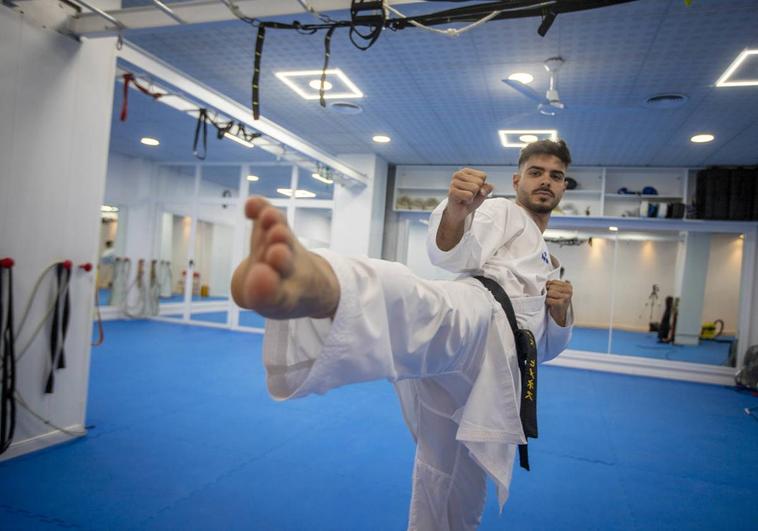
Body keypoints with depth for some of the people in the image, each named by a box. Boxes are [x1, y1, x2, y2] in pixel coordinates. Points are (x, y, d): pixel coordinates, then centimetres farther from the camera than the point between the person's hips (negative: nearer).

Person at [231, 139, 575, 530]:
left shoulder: (546, 265, 37)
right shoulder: (503, 212, 16)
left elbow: (545, 347, 34)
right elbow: (449, 251, -6)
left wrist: (561, 311, 12)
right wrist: (457, 209, -29)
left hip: (492, 380, 7)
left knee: (459, 494, 17)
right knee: (431, 313, -44)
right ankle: (314, 284, -75)